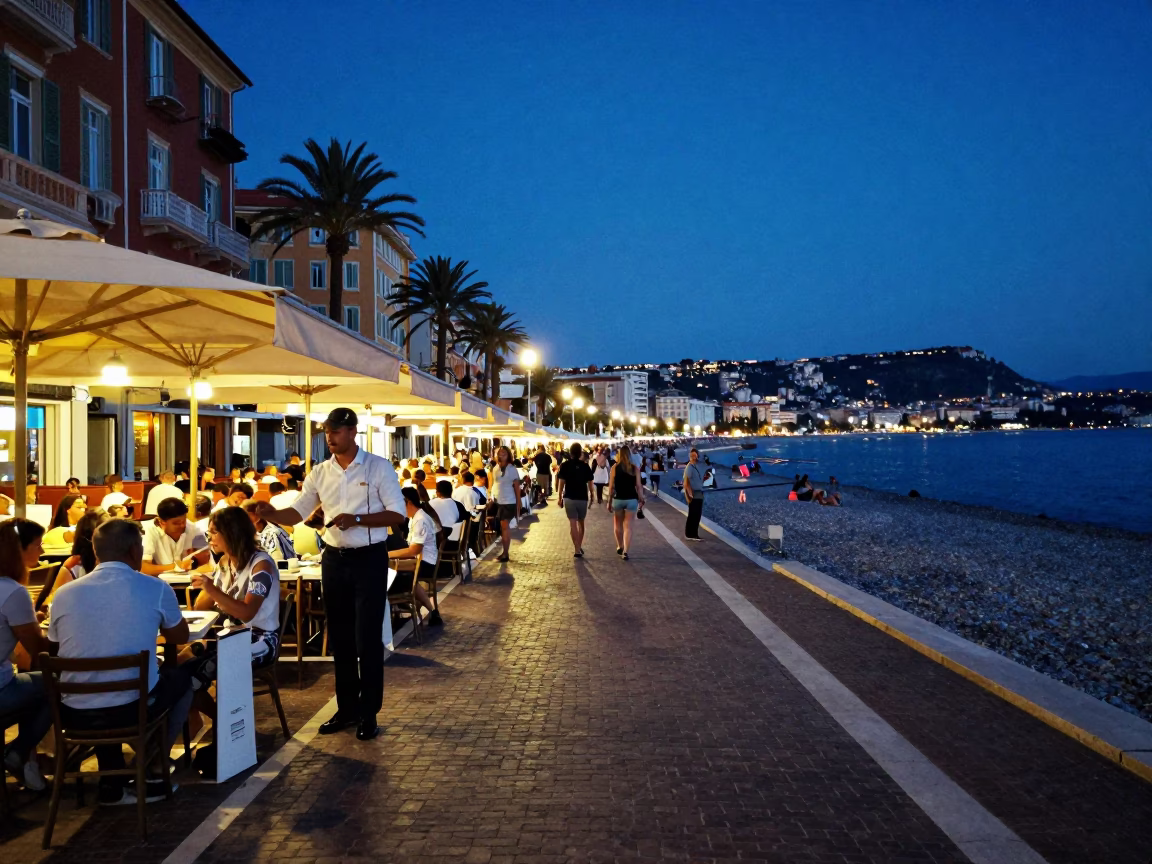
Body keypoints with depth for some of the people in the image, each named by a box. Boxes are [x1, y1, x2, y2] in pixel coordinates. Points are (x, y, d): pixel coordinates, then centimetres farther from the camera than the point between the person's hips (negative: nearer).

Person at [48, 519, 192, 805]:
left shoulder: (64, 594, -1)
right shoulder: (155, 588, -7)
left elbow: (56, 651, 17)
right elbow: (180, 637, 11)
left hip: (75, 714, 3)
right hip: (134, 708, -3)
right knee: (180, 678, 28)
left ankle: (112, 784, 31)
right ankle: (156, 772, 27)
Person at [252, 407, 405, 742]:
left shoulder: (379, 467, -8)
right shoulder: (320, 473, 5)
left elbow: (398, 514, -10)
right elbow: (297, 512, 3)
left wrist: (357, 519, -21)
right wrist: (271, 514, -18)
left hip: (369, 559, -5)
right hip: (334, 560, 5)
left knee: (367, 639, 0)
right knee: (339, 639, 12)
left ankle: (369, 712, 12)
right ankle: (347, 707, 25)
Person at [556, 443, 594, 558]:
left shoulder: (565, 465, -4)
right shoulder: (585, 466, -1)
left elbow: (561, 482, -6)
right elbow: (589, 483, -1)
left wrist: (559, 497, 2)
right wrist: (591, 495, 10)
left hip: (569, 498, -1)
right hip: (582, 498, 2)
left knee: (573, 523, -1)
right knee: (581, 523, 17)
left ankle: (577, 550, -8)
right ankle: (579, 547, 25)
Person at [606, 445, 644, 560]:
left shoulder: (615, 467, -4)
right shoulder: (635, 468, -1)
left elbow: (611, 487, -4)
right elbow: (638, 486, -4)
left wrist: (609, 501, 3)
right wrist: (641, 500, 5)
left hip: (618, 499, 0)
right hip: (631, 499, 0)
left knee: (618, 524, 20)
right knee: (628, 526, 4)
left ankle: (620, 547, 32)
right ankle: (625, 551, -3)